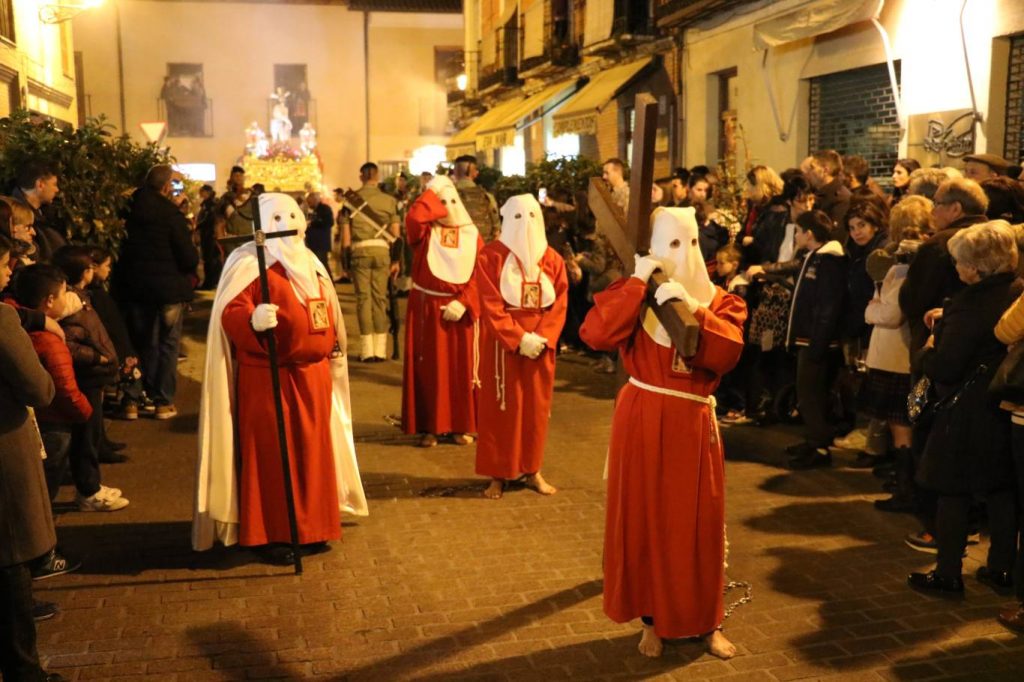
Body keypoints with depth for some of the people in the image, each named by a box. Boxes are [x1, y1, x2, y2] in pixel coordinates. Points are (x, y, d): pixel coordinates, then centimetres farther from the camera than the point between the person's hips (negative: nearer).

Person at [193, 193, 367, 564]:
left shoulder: (309, 262, 14)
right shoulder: (248, 263, -9)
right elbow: (231, 312, -21)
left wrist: (334, 350, 23)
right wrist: (253, 321, -41)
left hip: (312, 374, 7)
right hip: (267, 377, -7)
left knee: (312, 449, 12)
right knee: (270, 453, -1)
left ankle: (311, 526, 25)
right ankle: (271, 534, 10)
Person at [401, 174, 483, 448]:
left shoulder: (472, 235, 5)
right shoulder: (426, 232, 0)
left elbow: (479, 276, -1)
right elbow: (413, 217, -24)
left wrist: (463, 302, -14)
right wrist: (432, 191, -10)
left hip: (460, 309, 1)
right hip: (426, 308, -1)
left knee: (461, 368, 6)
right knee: (428, 368, 1)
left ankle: (461, 425, 15)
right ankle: (428, 426, 8)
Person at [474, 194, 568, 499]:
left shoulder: (552, 259, 6)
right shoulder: (491, 256, -6)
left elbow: (559, 304, 1)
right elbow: (491, 307, -12)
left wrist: (542, 338, -14)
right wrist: (519, 339, -19)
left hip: (541, 344, 4)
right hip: (502, 344, -3)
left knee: (537, 408, 9)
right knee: (501, 408, 1)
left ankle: (532, 470, 22)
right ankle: (498, 474, 10)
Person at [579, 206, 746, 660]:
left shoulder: (719, 301, 4)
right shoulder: (635, 295, -1)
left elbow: (728, 354, -15)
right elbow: (594, 334, -20)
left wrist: (692, 309, -24)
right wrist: (636, 283, -21)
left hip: (694, 423, 2)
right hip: (643, 419, -1)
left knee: (698, 523, 8)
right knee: (644, 518, 7)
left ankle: (706, 622, 26)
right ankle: (652, 619, 23)